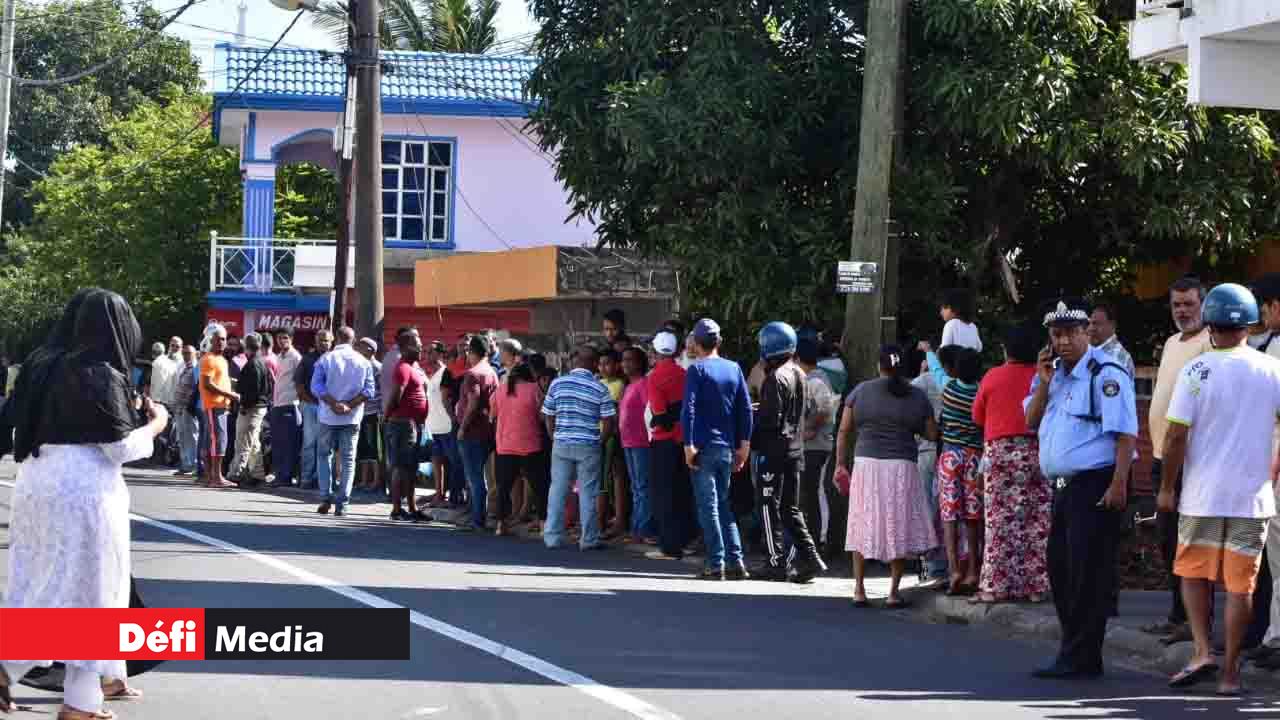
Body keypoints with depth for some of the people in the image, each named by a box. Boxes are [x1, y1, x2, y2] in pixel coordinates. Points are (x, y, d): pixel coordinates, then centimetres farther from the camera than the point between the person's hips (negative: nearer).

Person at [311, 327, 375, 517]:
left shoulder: (326, 359, -2)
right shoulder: (364, 362, 2)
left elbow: (316, 386, -13)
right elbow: (368, 390, -7)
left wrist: (334, 404, -15)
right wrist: (349, 405, -12)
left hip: (328, 417, -1)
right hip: (352, 418, 1)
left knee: (324, 455, 15)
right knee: (348, 460, 6)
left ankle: (327, 498, 3)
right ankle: (341, 505, 0)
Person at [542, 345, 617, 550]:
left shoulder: (557, 384, 1)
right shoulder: (599, 389, -5)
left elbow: (548, 417, 5)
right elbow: (608, 423, -6)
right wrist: (599, 440, 10)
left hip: (561, 444, 2)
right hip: (588, 446, -2)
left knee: (557, 490, 8)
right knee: (587, 493, 4)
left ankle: (553, 536, 9)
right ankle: (589, 539, 6)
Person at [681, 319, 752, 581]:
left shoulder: (697, 370, -6)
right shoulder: (734, 369, 8)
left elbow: (689, 409, -14)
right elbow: (746, 409, 7)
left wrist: (689, 445, -13)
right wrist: (744, 445, 11)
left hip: (704, 447, -5)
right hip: (727, 448, 5)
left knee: (708, 506, -1)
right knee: (723, 504, 14)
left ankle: (716, 564, -4)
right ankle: (735, 561, 6)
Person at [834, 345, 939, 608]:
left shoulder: (861, 390, 2)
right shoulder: (917, 396, 2)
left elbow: (843, 431, 2)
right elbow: (932, 434, 5)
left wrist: (841, 464, 10)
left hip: (866, 465, 1)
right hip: (902, 468, -1)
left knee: (863, 526, 10)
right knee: (900, 528, 7)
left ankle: (859, 590, 10)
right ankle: (893, 592, 4)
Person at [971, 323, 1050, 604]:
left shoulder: (992, 378, 0)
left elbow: (977, 416, 9)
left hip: (1000, 450, -1)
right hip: (1038, 451, 1)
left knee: (1001, 521, -1)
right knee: (1038, 522, 4)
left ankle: (997, 585, -4)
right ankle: (1036, 586, 5)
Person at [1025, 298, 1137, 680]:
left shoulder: (1105, 373, -11)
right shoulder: (1055, 373, 16)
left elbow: (1126, 433, -16)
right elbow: (1031, 421, 15)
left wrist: (1118, 485, -23)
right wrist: (1044, 382, 0)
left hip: (1095, 486, -9)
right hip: (1064, 486, 9)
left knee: (1087, 573, -7)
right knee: (1060, 570, 12)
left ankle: (1080, 659, -3)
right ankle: (1075, 652, 21)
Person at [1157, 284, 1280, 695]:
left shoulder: (1197, 371, -8)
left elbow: (1176, 435, -9)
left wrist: (1166, 487, 2)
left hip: (1202, 495, -1)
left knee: (1193, 575, 14)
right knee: (1240, 586, 5)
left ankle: (1203, 651, 0)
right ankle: (1230, 673, 7)